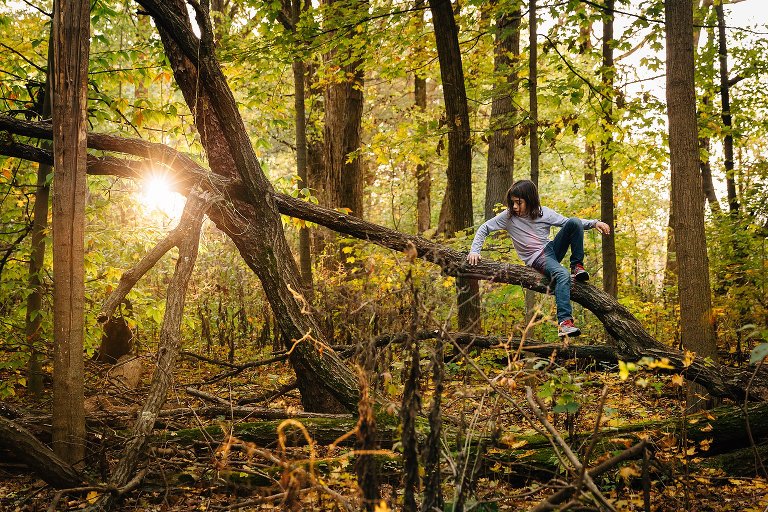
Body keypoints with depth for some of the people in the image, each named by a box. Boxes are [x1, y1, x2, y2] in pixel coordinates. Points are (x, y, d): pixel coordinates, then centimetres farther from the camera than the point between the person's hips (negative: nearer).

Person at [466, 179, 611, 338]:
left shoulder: (544, 213, 1)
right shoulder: (508, 216, -4)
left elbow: (568, 223, 8)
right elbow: (484, 229, 2)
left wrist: (594, 223, -4)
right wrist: (474, 251, -10)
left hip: (551, 248, 4)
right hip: (537, 260, -4)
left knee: (574, 222, -19)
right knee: (563, 275, -36)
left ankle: (577, 266, -7)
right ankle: (564, 322, -47)